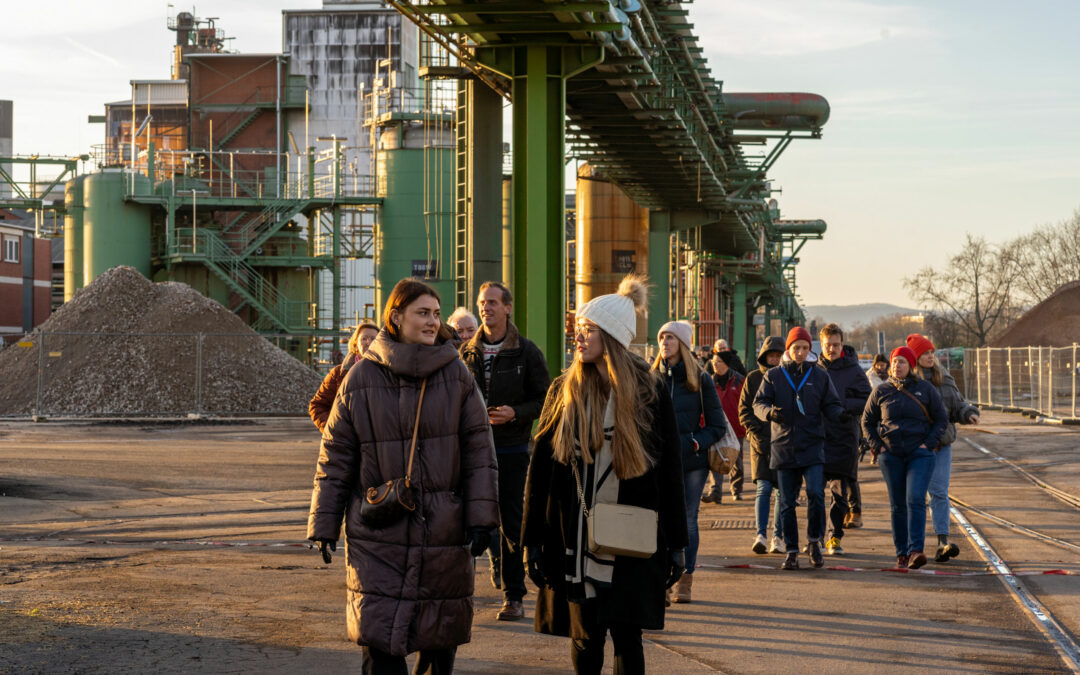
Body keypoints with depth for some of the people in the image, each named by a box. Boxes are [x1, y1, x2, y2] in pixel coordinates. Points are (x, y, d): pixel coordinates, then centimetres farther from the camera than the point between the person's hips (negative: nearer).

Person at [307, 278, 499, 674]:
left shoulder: (456, 375, 2)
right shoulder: (362, 378, 0)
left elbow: (479, 451, 2)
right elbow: (335, 457, 4)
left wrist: (480, 518, -6)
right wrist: (324, 526, 2)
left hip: (444, 534, 1)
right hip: (377, 538, -1)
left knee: (441, 642, 9)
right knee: (379, 643, -4)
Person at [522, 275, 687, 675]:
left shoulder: (649, 392, -1)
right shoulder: (564, 391, 3)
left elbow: (670, 472, 2)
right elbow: (540, 468, 4)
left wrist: (676, 544, 2)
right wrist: (533, 541, 1)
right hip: (575, 540, 1)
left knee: (627, 637, -1)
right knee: (585, 640, 4)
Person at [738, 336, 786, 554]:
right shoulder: (753, 378, 7)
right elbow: (744, 411, 5)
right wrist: (757, 435, -8)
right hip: (761, 442, -1)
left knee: (783, 490, 3)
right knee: (763, 488, -11)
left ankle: (777, 536, 9)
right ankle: (761, 535, -15)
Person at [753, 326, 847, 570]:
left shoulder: (819, 376, 8)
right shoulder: (773, 376, 6)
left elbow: (830, 404, 9)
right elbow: (759, 403, 2)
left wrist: (840, 414, -14)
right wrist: (769, 412, -20)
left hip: (812, 447, -1)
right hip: (783, 446, 1)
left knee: (815, 494, -15)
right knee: (787, 502, 5)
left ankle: (814, 541, 6)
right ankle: (791, 551, 13)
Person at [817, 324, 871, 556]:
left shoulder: (854, 371, 0)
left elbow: (867, 402, -4)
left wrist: (841, 404, -16)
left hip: (844, 438, -2)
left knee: (840, 491, 2)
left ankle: (834, 537, 10)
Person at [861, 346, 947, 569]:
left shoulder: (926, 389, 1)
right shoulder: (881, 392, 5)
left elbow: (941, 418, 7)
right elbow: (867, 421, 13)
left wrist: (929, 443, -5)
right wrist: (877, 446, 0)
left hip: (920, 454, -2)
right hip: (891, 455, 2)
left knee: (915, 499, -17)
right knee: (897, 505, 5)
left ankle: (915, 551, -23)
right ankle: (901, 553, 12)